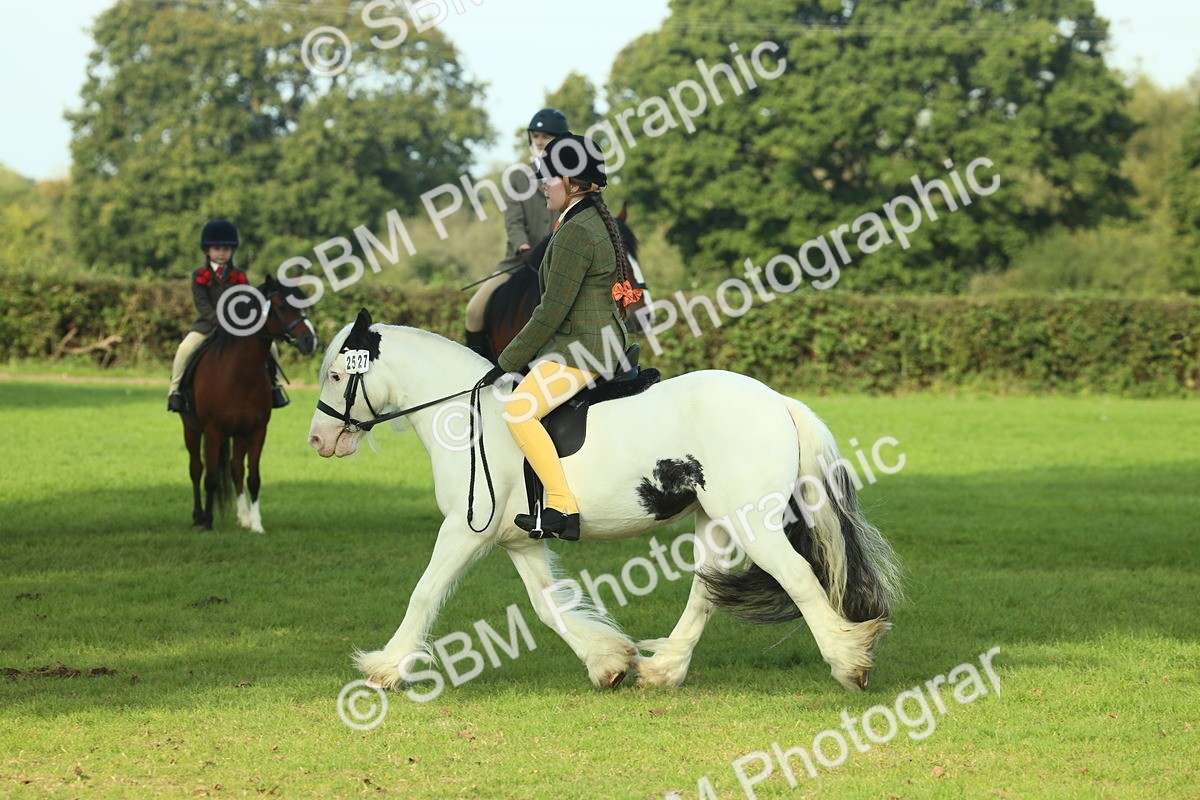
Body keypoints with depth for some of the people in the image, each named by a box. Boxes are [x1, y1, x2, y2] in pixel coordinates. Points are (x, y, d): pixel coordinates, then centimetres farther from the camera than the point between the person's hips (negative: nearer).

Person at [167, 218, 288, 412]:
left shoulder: (240, 276, 11)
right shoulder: (199, 276, 3)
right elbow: (201, 304, -8)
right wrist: (218, 319, -24)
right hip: (208, 324, -2)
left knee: (270, 346, -12)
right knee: (185, 348, -28)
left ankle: (273, 385, 7)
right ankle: (175, 389, -13)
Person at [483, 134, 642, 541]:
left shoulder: (575, 234, -17)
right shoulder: (597, 222, 15)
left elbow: (551, 311, -19)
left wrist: (507, 364, -12)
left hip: (581, 349, -11)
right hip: (601, 340, 11)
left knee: (518, 410, -25)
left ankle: (563, 508, -30)